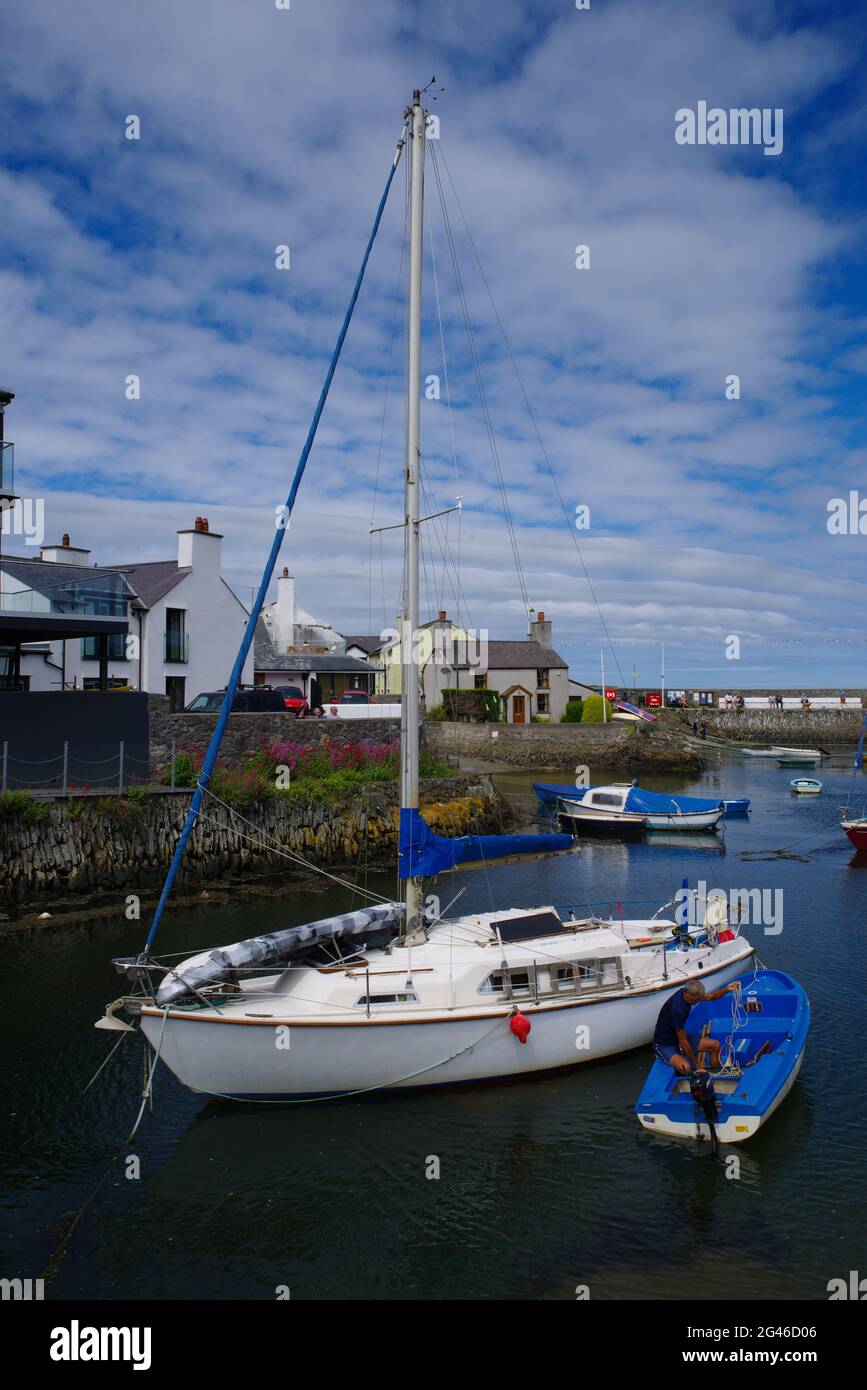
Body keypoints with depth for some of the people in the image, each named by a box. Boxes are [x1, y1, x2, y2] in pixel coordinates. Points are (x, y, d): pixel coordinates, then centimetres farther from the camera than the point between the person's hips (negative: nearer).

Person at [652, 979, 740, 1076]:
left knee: (715, 1045, 1)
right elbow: (683, 1042, -26)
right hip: (664, 1045, -9)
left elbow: (710, 996, 10)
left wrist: (727, 989, -9)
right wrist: (697, 1065, -17)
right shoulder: (678, 1008, -33)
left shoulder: (687, 992, -8)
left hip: (679, 1039, 9)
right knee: (686, 1068, -35)